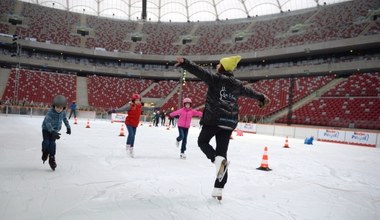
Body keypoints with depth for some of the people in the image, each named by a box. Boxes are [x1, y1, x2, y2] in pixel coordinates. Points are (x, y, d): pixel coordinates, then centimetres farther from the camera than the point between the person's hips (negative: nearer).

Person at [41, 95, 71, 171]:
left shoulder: (63, 112, -9)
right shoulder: (50, 112, -27)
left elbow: (65, 119, 12)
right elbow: (47, 122, -33)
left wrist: (68, 127, 19)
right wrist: (52, 132, -43)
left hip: (55, 130, 3)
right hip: (46, 129, -3)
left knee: (52, 143, -4)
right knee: (46, 142, -13)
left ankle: (52, 159, 8)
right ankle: (45, 154, 19)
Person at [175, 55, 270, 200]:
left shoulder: (215, 78, -2)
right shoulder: (237, 84, 15)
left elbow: (200, 72, -17)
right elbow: (249, 91, 32)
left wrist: (184, 63, -25)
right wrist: (262, 98, 50)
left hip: (214, 118, -5)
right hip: (230, 121, 5)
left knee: (202, 141, 17)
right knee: (222, 151, 7)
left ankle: (217, 159, -14)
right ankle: (218, 189, 5)